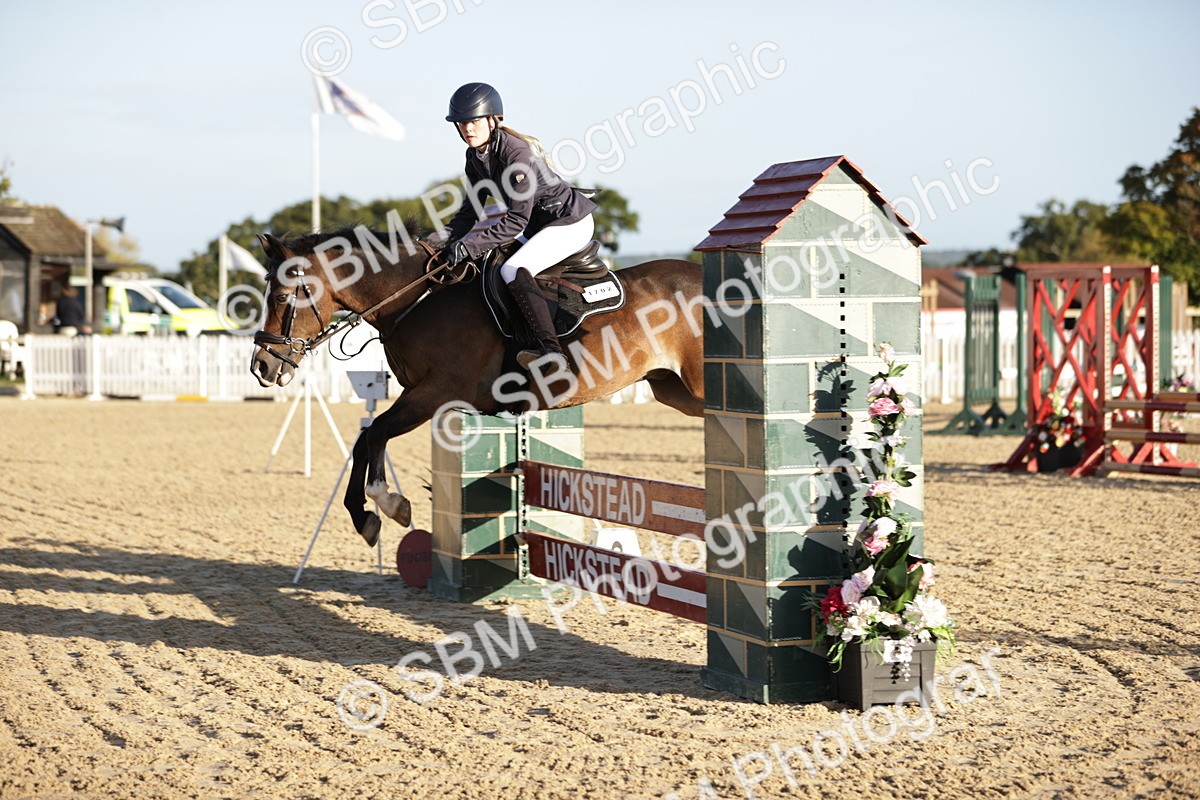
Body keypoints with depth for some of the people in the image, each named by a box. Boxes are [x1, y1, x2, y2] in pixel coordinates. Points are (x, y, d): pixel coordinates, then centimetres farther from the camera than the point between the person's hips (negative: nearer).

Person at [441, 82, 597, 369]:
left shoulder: (517, 154, -27)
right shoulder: (475, 156, 0)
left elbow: (517, 220, -28)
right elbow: (472, 208, 6)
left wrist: (470, 246, -31)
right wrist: (447, 239, -10)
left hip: (571, 222, -10)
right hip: (538, 225, 10)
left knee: (514, 270, -27)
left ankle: (551, 349, -33)